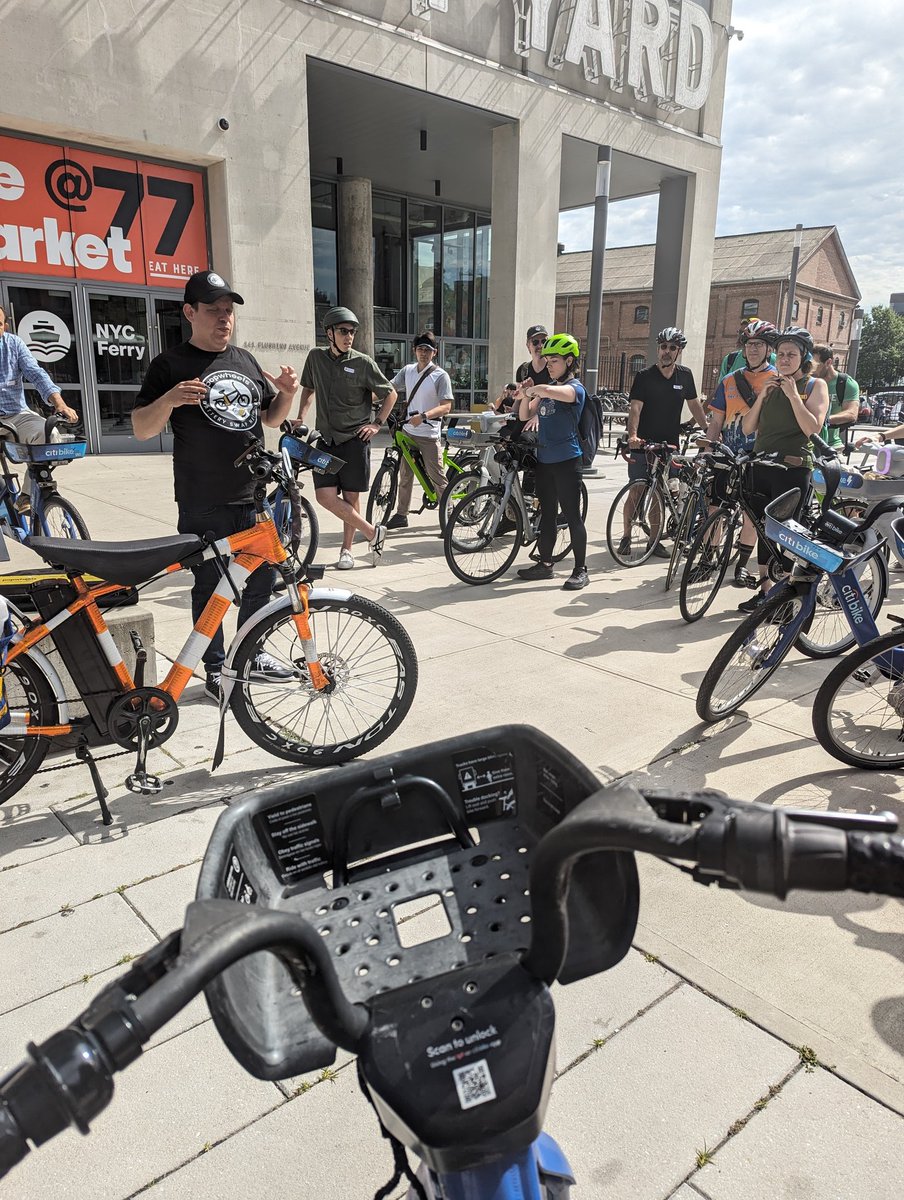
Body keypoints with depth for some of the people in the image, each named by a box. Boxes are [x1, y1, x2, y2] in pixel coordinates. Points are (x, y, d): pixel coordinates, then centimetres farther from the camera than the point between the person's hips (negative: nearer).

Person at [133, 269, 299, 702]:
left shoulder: (246, 361, 14)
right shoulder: (170, 365, -3)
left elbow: (270, 419, 21)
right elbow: (141, 429, -6)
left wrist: (286, 393, 0)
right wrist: (169, 399, -25)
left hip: (254, 497, 5)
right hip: (204, 506, -5)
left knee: (261, 580, 13)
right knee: (210, 587, 4)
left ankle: (251, 655, 30)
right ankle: (215, 669, 18)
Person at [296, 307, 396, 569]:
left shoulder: (363, 363, -4)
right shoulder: (316, 357, 6)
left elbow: (390, 394, 5)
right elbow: (308, 389, 23)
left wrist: (377, 423, -1)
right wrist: (300, 418, 12)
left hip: (355, 439, -3)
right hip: (326, 438, 3)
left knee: (351, 496, 1)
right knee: (325, 496, -9)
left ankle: (346, 549, 17)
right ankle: (373, 533, 4)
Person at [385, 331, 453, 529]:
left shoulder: (440, 375, -9)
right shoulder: (408, 370, 8)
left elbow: (446, 407, -16)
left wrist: (423, 416, -30)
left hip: (429, 434, -6)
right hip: (408, 431, 6)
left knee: (436, 477, -5)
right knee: (405, 475, 13)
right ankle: (401, 515, 23)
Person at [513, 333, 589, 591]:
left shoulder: (575, 388, -10)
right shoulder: (547, 387, 15)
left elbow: (547, 391, -32)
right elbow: (525, 415, 13)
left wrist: (532, 389, -13)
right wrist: (525, 394, -4)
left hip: (566, 460, -8)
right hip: (544, 459, 8)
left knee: (572, 515, -4)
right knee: (547, 513, 14)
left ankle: (581, 570, 3)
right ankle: (545, 564, 23)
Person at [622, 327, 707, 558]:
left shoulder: (684, 375, 7)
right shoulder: (644, 376, -5)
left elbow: (694, 403, 18)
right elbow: (635, 407, -16)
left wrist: (707, 429, 13)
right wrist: (632, 435, -31)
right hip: (643, 444, -3)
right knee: (637, 492, -1)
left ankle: (654, 541, 16)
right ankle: (626, 537, 11)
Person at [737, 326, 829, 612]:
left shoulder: (815, 385, 2)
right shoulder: (770, 385, 16)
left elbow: (812, 427, -13)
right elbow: (747, 427, 7)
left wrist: (793, 395, -14)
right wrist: (762, 395, -3)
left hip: (792, 468, -5)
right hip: (761, 465, 5)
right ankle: (765, 591, 17)